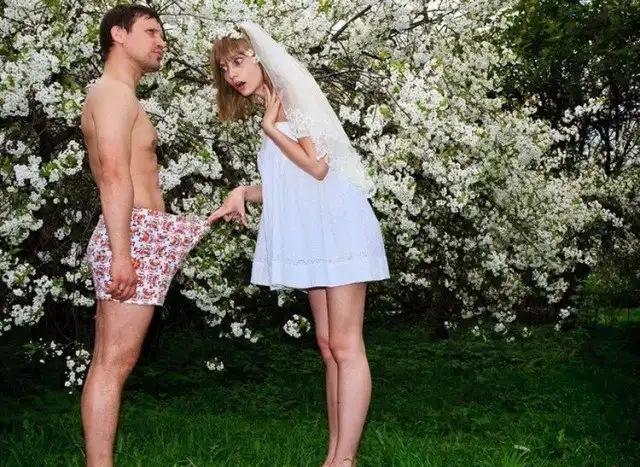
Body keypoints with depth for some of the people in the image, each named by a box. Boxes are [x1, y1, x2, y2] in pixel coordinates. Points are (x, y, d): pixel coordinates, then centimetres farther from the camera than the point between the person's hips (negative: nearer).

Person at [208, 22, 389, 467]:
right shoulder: (274, 113, 19)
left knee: (345, 345, -9)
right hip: (312, 235, 9)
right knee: (328, 345, 8)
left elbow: (317, 167, -14)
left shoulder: (294, 93, -5)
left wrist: (272, 129, -5)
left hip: (336, 226, -9)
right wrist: (244, 193, 5)